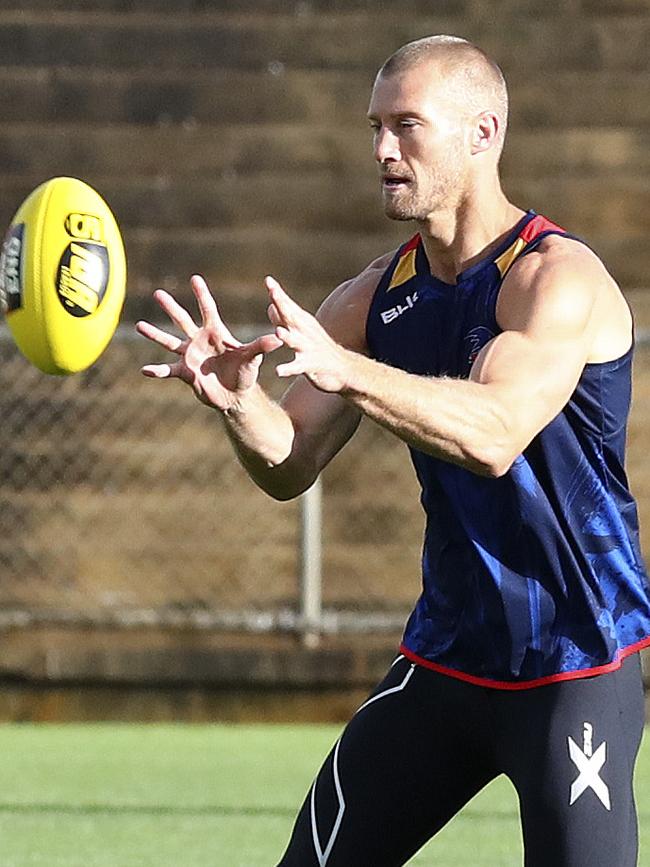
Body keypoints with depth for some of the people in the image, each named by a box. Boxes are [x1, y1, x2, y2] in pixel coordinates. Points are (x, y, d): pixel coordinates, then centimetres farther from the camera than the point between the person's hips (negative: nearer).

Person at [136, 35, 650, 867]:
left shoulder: (558, 276, -16)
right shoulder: (375, 297, 6)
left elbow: (494, 437, -32)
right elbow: (290, 466, 4)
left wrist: (343, 370, -45)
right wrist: (237, 398, -19)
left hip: (576, 665, -7)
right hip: (445, 657, 7)